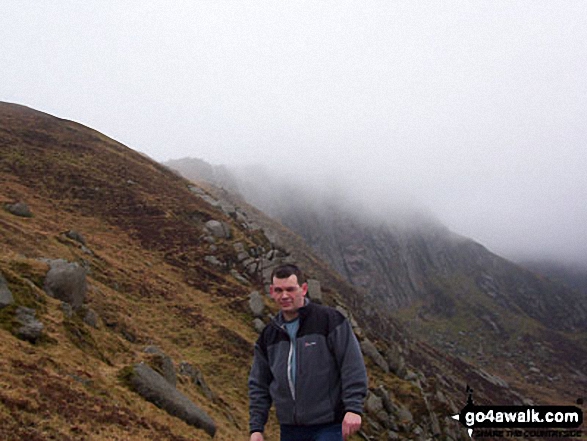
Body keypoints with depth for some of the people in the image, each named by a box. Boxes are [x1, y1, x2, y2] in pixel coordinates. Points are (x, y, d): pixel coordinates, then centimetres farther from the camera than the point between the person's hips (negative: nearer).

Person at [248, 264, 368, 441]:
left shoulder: (329, 319, -7)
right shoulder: (269, 335, 8)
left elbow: (353, 366, -11)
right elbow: (259, 384, 13)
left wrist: (353, 408, -19)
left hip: (328, 427, -5)